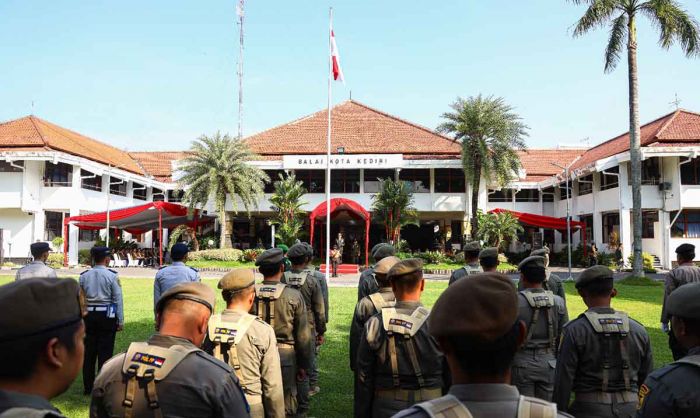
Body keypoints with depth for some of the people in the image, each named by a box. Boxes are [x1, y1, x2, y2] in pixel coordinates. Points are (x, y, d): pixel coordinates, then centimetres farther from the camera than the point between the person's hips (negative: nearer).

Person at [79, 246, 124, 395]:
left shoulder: (84, 276, 4)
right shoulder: (112, 276, -7)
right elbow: (118, 299, -6)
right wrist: (120, 321, 0)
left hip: (88, 315, 4)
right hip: (107, 316, -4)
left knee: (88, 352, 10)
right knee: (105, 352, 2)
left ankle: (87, 387, 17)